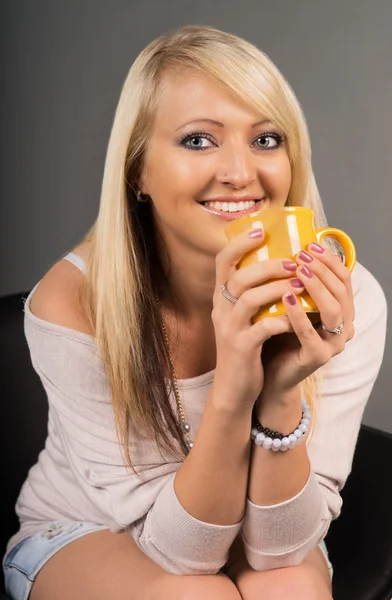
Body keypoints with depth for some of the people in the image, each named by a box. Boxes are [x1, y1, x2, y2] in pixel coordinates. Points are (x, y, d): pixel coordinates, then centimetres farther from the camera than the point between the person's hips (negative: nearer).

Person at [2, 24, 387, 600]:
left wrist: (282, 397, -39)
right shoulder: (71, 304, -27)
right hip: (80, 532, 0)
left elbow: (280, 546, -20)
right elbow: (176, 548, -24)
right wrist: (231, 393, -41)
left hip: (254, 534, 1)